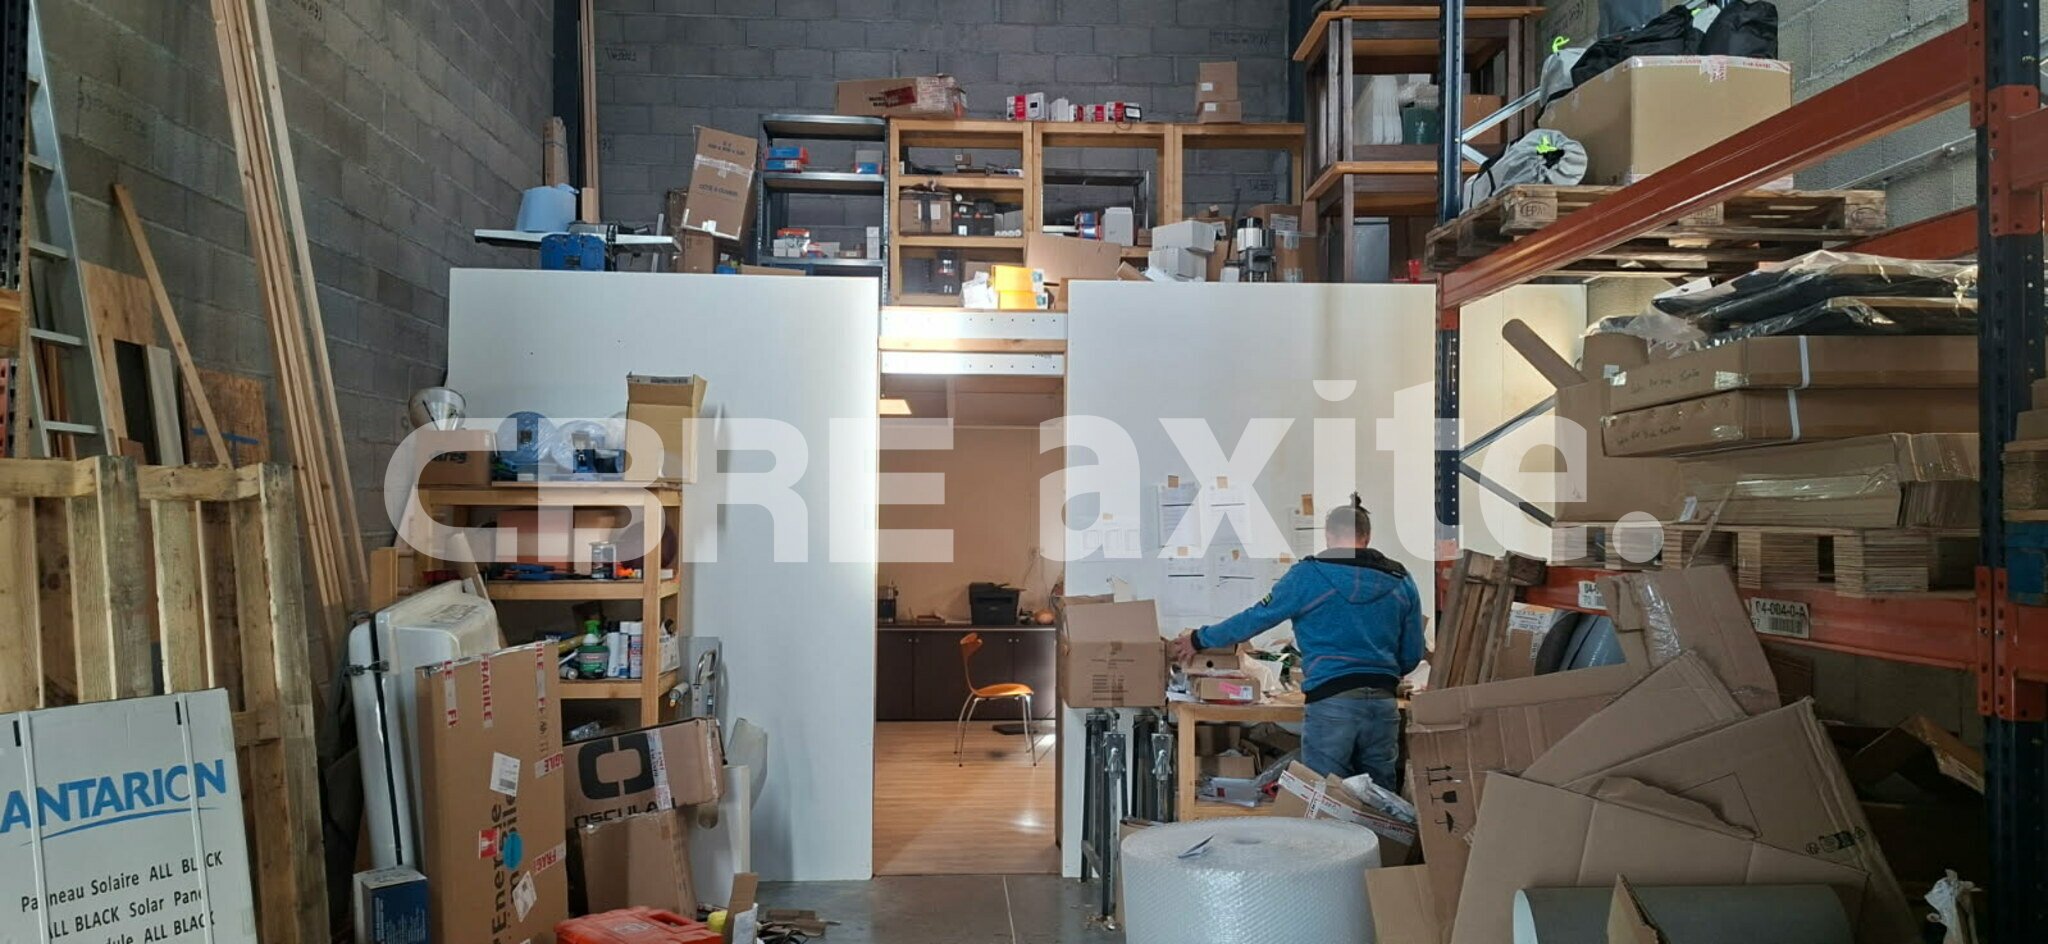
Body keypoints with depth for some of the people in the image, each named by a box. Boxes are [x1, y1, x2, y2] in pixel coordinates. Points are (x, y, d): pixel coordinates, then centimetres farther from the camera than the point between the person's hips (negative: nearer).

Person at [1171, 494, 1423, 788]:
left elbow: (1257, 618, 3)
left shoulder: (1308, 576, -2)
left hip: (1330, 701, -4)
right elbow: (1412, 656, 15)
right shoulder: (1401, 582, 10)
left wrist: (1199, 639, 16)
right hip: (1383, 704, 4)